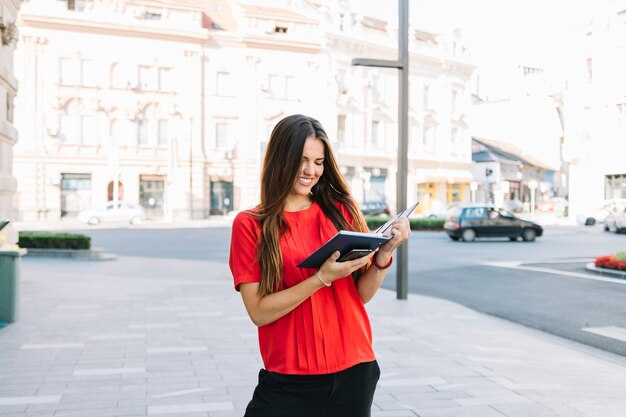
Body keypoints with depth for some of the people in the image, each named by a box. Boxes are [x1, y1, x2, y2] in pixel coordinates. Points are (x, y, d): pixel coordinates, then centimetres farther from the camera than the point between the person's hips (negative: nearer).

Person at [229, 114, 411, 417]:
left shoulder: (342, 210, 2)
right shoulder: (249, 225, -5)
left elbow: (362, 294, 4)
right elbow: (259, 312, -10)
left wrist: (384, 253, -13)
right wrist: (323, 278, -21)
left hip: (354, 372, 3)